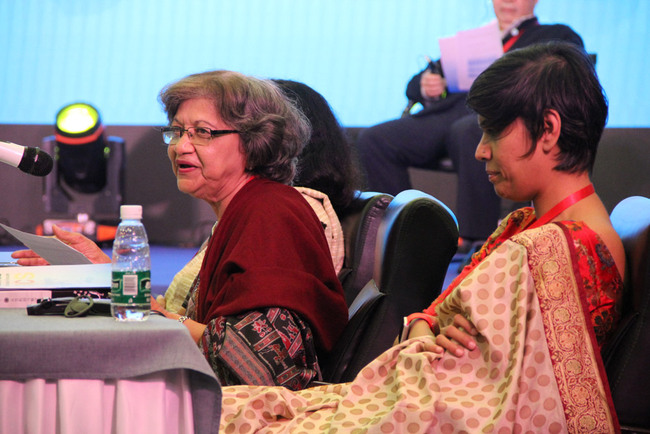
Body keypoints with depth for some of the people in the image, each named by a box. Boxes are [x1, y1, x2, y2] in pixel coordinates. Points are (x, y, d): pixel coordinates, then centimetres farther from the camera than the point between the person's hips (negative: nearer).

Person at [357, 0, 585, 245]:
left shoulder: (557, 36, 22)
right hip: (449, 110, 5)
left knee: (468, 131, -41)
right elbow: (414, 86, 29)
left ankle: (477, 240, -40)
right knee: (373, 140, -18)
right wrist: (426, 86, 3)